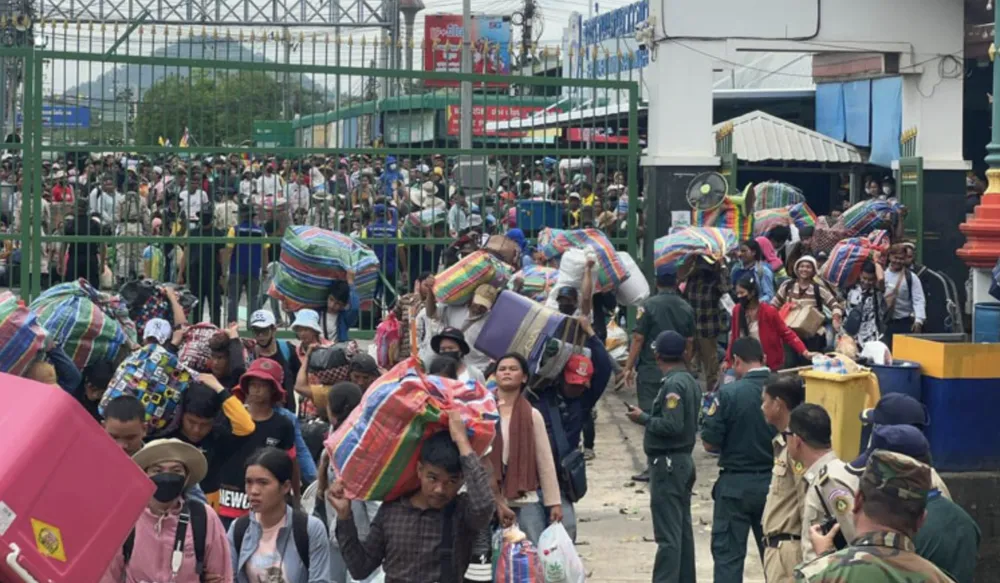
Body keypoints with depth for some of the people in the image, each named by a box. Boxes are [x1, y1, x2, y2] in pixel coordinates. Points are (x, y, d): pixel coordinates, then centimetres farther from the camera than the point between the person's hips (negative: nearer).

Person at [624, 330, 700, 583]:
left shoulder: (673, 384, -17)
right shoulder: (690, 381, 11)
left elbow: (672, 425, -24)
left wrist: (643, 418, -11)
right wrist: (649, 416, 15)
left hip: (667, 463, -10)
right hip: (684, 459, 10)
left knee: (668, 536, -11)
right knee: (682, 531, 15)